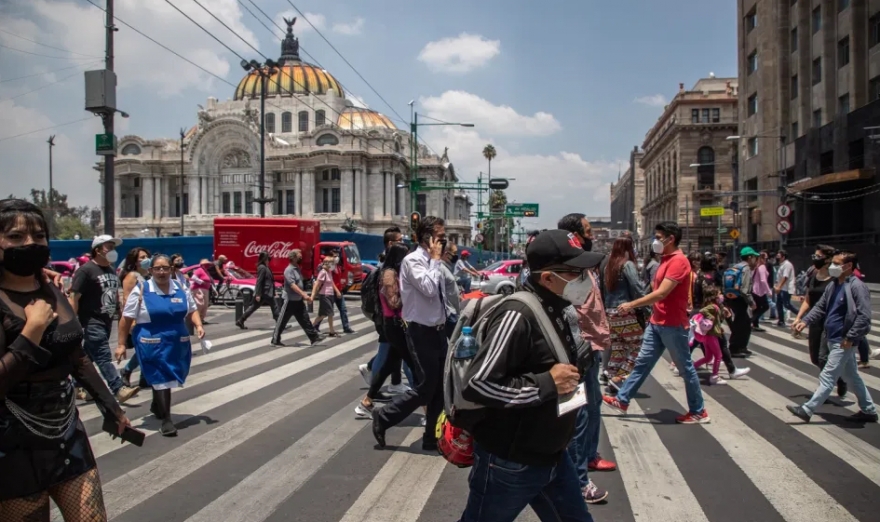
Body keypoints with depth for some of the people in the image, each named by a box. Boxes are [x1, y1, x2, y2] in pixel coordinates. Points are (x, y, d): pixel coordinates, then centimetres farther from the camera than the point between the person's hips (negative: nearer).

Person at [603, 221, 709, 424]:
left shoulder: (679, 261, -19)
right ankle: (622, 400, 16)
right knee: (642, 362, 11)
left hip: (673, 325, -9)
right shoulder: (666, 260, 12)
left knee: (685, 368, 4)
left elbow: (661, 293, -25)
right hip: (657, 322, 9)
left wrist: (631, 305, -22)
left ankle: (698, 412, 18)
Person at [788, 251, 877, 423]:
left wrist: (850, 338, -20)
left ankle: (807, 410, 0)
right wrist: (805, 321, -2)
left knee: (827, 377, -3)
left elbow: (864, 316, -20)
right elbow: (820, 307, 13)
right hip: (832, 338, 9)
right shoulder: (833, 285, 8)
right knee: (852, 376, 19)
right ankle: (869, 410, 32)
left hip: (843, 342, -9)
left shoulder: (857, 287, -16)